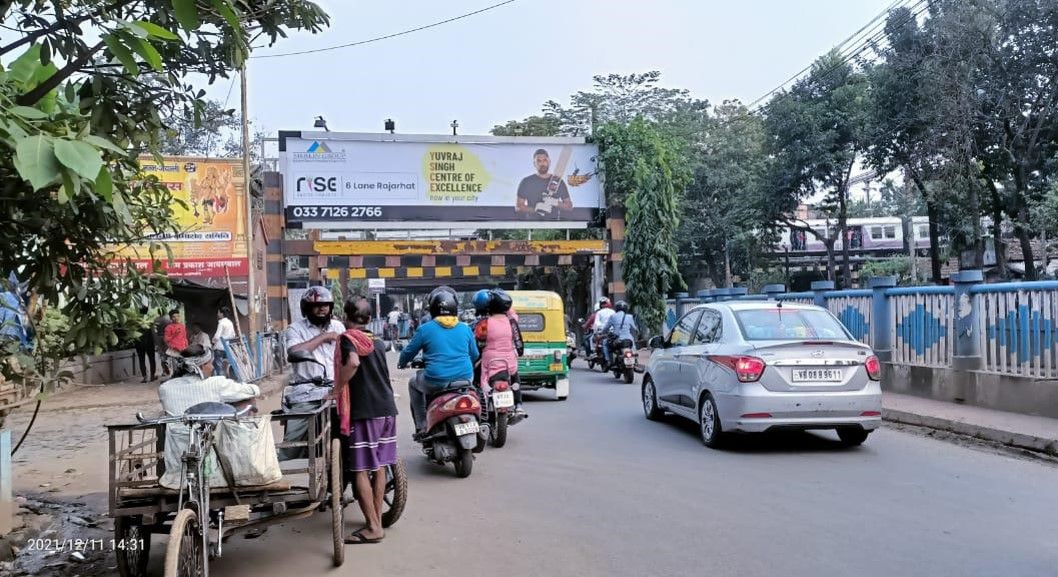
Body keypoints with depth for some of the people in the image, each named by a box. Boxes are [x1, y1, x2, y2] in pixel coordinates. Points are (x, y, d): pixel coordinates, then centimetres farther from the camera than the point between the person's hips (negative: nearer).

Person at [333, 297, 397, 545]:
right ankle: (377, 520, 21)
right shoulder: (378, 342, 16)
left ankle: (373, 527, 0)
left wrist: (338, 387, -13)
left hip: (364, 412, -7)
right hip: (387, 408, 7)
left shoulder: (348, 338, -5)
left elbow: (352, 362, -26)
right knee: (378, 467, 14)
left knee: (360, 470, -1)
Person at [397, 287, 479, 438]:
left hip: (436, 382, -2)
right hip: (465, 379, 3)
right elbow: (474, 355, 16)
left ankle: (421, 426, 21)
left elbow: (409, 351, 6)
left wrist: (401, 363, 29)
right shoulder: (465, 329, 5)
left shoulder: (425, 329, -4)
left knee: (414, 384, 29)